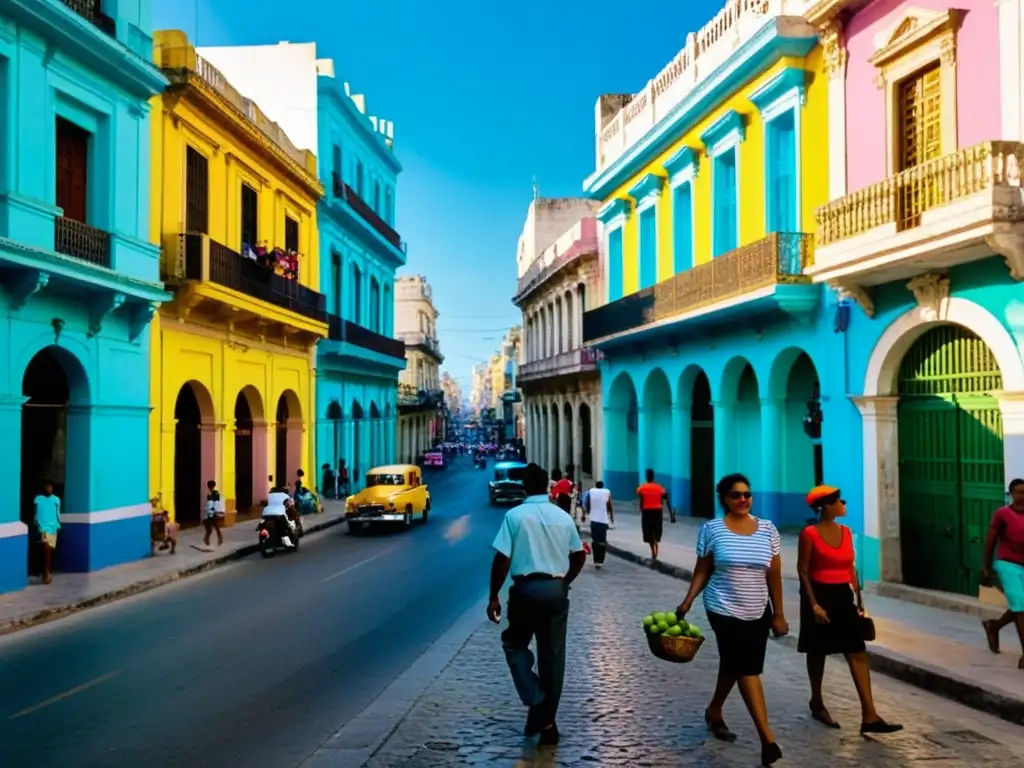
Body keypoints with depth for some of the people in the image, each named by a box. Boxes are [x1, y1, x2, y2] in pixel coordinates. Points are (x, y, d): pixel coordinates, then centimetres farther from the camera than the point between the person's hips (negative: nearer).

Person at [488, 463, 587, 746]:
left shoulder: (515, 515, -6)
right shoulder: (563, 517, 6)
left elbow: (502, 559, -10)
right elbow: (579, 556, 14)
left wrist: (493, 596, -3)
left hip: (526, 589, -3)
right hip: (556, 590, 3)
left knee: (514, 643, 18)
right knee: (552, 655, 10)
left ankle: (535, 701, 2)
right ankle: (547, 721, 14)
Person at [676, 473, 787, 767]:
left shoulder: (767, 529, 0)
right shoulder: (712, 529, -7)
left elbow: (774, 575, 2)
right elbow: (702, 571, -1)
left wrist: (778, 614, 2)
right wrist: (687, 602, -10)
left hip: (758, 612, 4)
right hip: (724, 610, -4)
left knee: (734, 665, 17)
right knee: (747, 669, -7)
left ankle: (714, 712, 40)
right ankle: (768, 739, -5)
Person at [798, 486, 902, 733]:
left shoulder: (846, 532, 7)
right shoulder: (810, 534, -11)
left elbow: (850, 567, 13)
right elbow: (803, 571, -11)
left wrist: (859, 599, 11)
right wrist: (814, 604, -15)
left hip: (843, 596, 6)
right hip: (820, 595, -6)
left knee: (858, 652, -3)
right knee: (818, 653, 9)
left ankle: (869, 716, -5)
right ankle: (817, 704, 27)